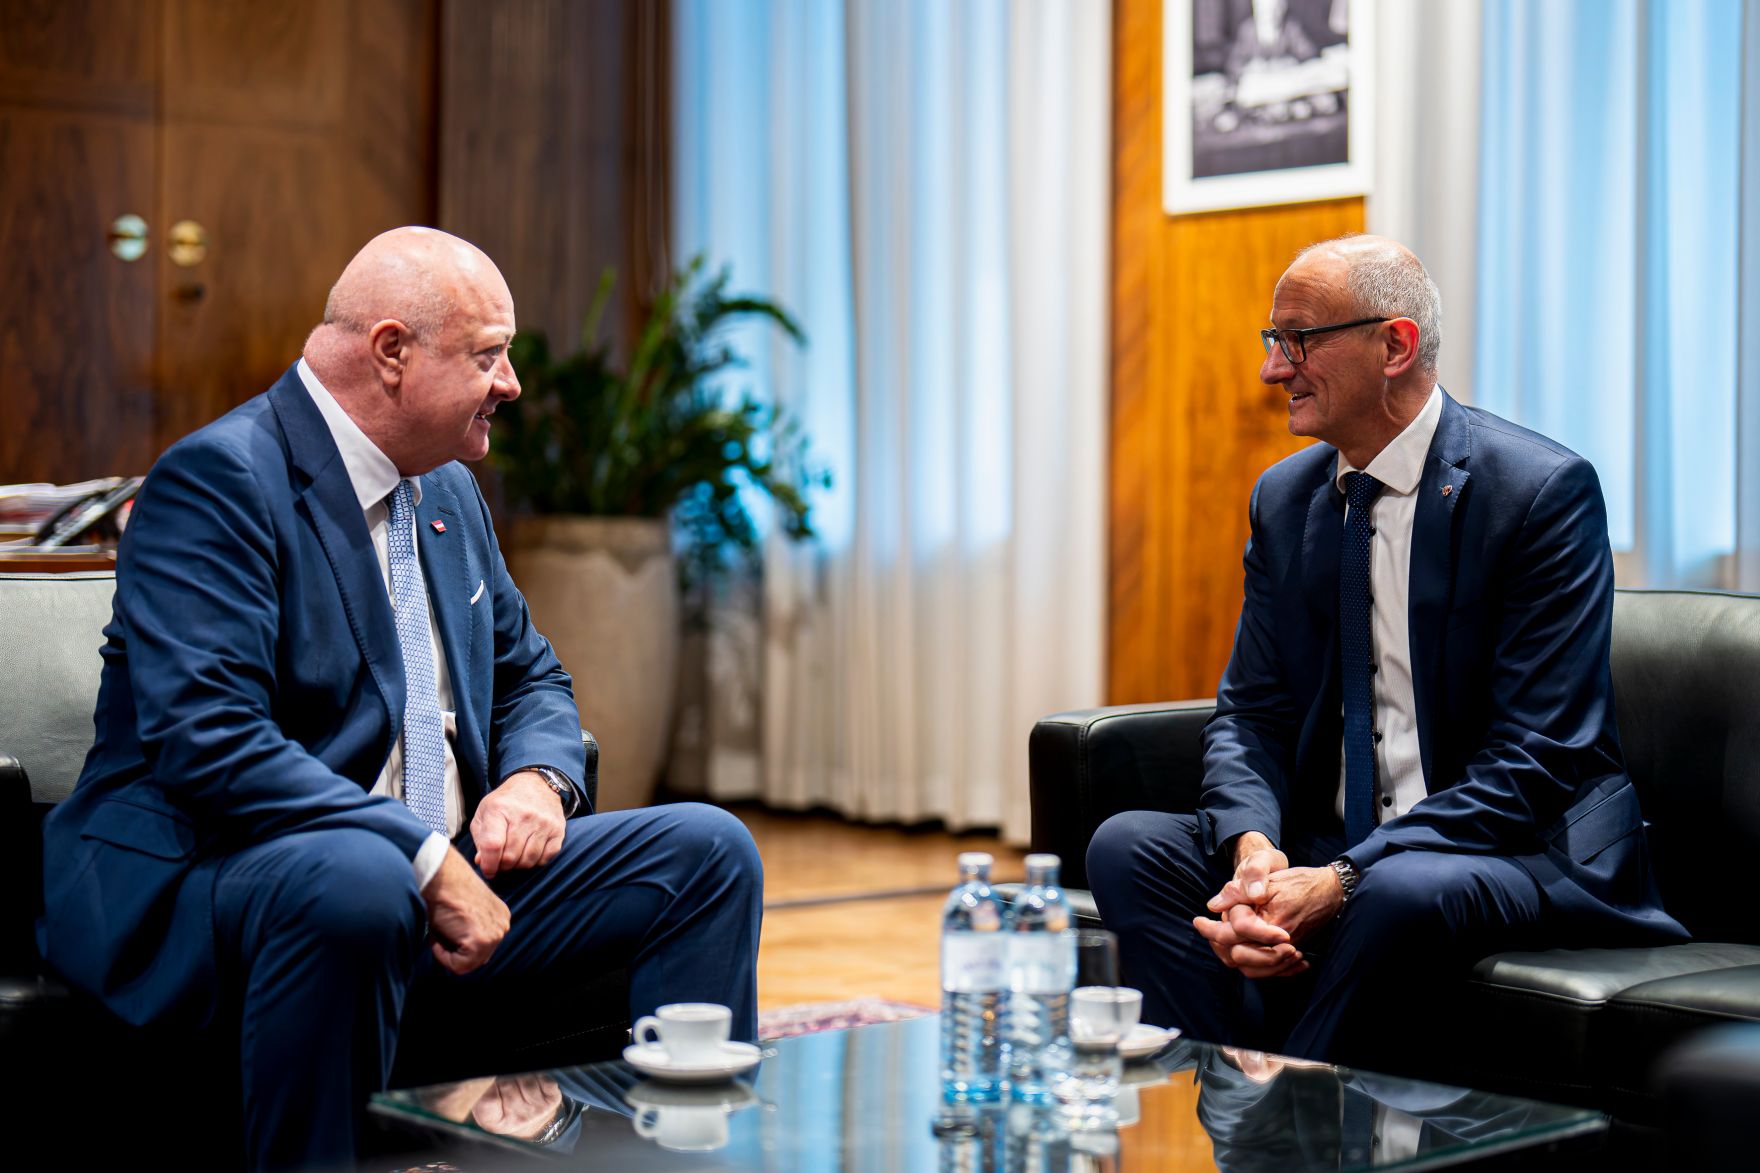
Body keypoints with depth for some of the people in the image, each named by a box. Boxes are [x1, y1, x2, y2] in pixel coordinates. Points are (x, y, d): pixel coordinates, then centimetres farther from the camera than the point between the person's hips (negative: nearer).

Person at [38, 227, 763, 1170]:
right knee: (356, 881, -41)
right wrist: (426, 861, -27)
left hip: (447, 870, 8)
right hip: (210, 876, -8)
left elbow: (530, 675, 25)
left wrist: (536, 777, 0)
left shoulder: (448, 491, 15)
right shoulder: (219, 480, -13)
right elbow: (207, 742, -23)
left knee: (709, 850, -3)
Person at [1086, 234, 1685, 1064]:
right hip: (1326, 849, 6)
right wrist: (1254, 846, -17)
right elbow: (1250, 713, 7)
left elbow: (1536, 762, -17)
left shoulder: (1543, 490, -12)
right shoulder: (1285, 498, 9)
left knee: (1401, 891, -37)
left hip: (1527, 854, -6)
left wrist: (1344, 880, -26)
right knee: (1128, 846, -15)